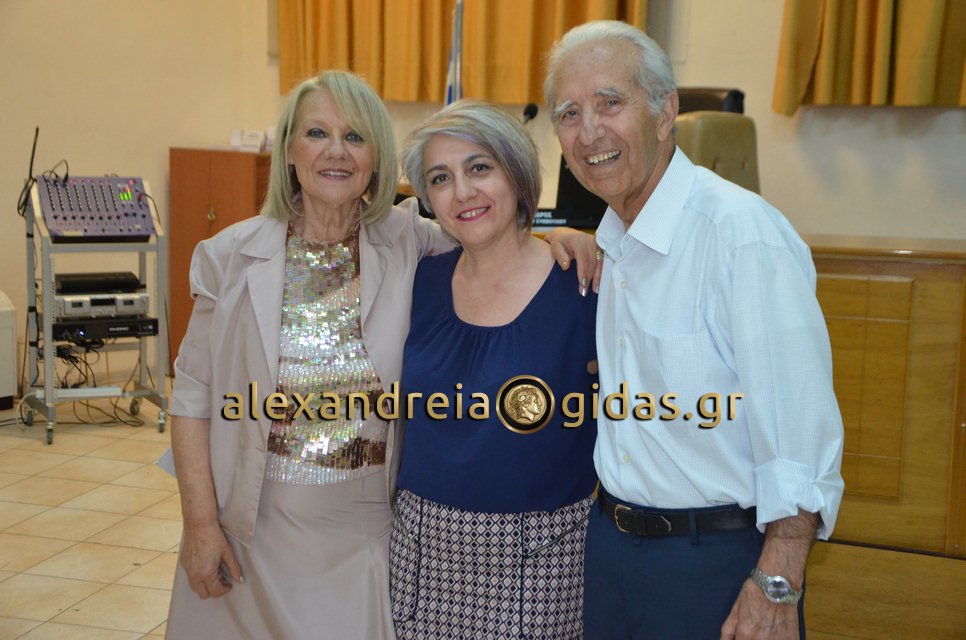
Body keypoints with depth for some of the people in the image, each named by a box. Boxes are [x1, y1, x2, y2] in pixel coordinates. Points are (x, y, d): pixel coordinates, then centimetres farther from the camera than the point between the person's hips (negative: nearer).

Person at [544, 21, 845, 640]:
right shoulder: (611, 242, 6)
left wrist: (775, 589, -22)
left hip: (721, 563, -7)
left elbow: (799, 440, -22)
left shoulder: (745, 235, -20)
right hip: (612, 542, 7)